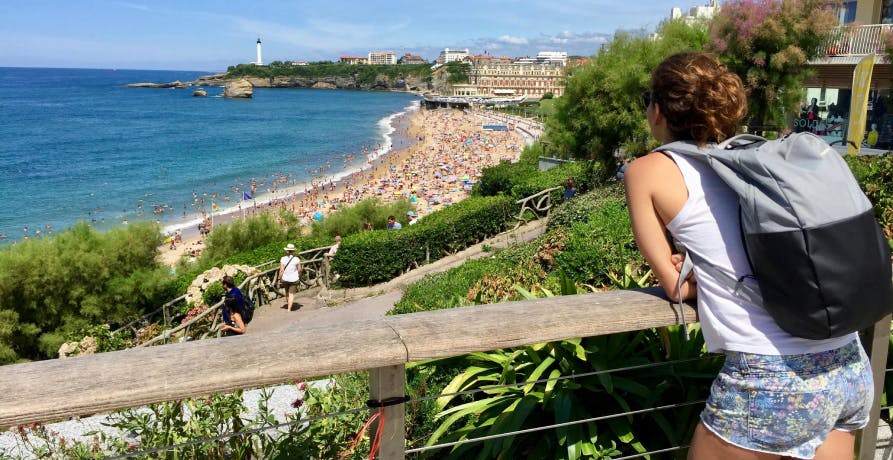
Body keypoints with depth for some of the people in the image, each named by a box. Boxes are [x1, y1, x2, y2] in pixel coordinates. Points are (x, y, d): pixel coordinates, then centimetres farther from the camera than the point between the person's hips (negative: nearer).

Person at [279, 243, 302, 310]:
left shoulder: (283, 259, -11)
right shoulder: (296, 259, -13)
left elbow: (281, 270, -11)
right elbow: (299, 270, -6)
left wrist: (280, 279, -2)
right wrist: (299, 277, 10)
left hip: (285, 279, 2)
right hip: (294, 279, -2)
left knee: (287, 292, 23)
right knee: (291, 294, 3)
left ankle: (288, 304, 43)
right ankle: (289, 309, -3)